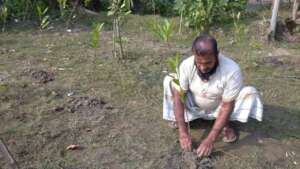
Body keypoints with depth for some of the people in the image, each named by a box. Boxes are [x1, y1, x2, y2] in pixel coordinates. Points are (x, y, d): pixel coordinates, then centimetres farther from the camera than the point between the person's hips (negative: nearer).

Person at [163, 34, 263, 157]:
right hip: (194, 106, 2)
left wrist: (211, 139, -35)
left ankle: (227, 125, -4)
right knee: (169, 81, -20)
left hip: (219, 108, -1)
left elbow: (227, 106, -30)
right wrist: (183, 132, -31)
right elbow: (178, 97, -24)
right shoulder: (186, 65, -26)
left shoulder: (232, 70, -33)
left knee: (250, 93, -28)